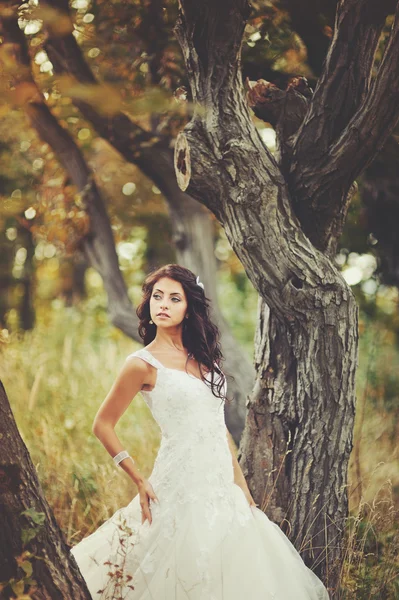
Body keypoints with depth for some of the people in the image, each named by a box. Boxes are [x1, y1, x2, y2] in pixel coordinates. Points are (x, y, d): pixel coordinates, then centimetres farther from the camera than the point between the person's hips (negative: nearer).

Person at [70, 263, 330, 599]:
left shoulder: (204, 356, 11)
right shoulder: (143, 364, -7)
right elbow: (103, 426, -3)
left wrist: (242, 488, 11)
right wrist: (140, 481, -6)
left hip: (222, 485, 6)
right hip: (184, 484, -6)